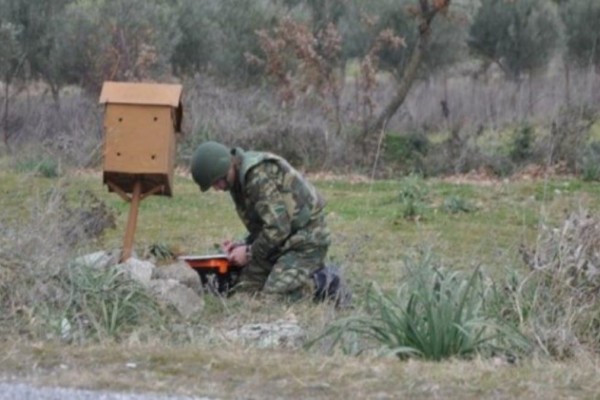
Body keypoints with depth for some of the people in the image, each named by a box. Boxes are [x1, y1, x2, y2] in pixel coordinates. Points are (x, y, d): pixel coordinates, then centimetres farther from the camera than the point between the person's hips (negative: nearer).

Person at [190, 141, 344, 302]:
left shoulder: (260, 176, -24)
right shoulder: (240, 182, 9)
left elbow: (277, 227, -26)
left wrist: (249, 253, -15)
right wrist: (243, 245, 2)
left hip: (306, 239, -10)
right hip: (285, 240, 10)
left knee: (273, 294, -20)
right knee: (245, 288, 2)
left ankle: (323, 281, -2)